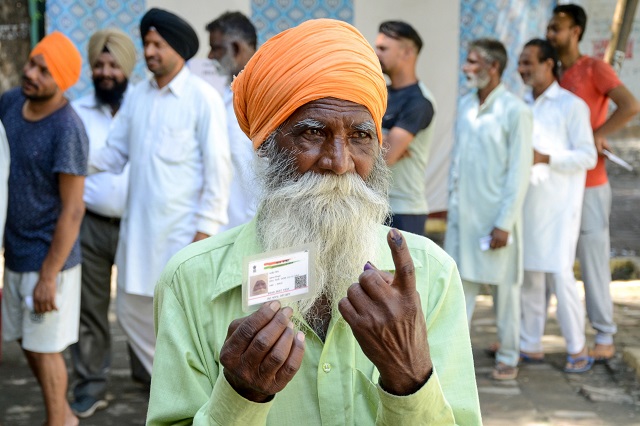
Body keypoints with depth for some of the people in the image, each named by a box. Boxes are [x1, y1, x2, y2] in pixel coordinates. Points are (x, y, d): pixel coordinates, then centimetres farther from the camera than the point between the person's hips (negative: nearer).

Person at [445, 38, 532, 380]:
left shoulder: (514, 111, -11)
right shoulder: (465, 105, 9)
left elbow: (520, 172, -13)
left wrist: (505, 223, -15)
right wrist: (452, 204, 12)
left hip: (495, 216, -6)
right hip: (463, 213, 6)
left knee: (504, 287, 6)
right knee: (460, 281, 6)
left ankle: (508, 357, 18)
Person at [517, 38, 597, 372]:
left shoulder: (571, 105, -4)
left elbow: (587, 156, -9)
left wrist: (546, 158, -18)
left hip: (558, 204, -6)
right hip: (526, 203, 6)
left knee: (558, 273, -9)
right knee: (529, 273, 8)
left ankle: (578, 349, 2)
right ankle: (530, 345, 15)